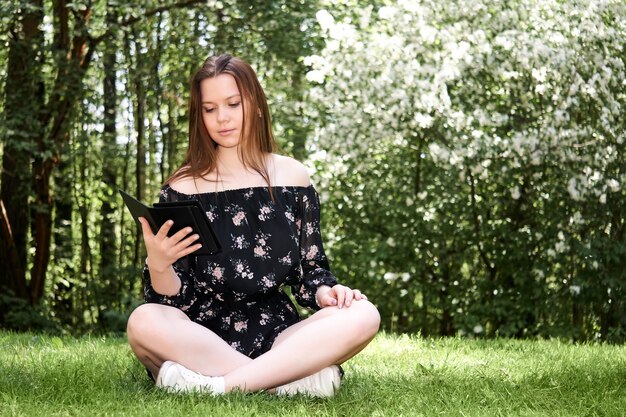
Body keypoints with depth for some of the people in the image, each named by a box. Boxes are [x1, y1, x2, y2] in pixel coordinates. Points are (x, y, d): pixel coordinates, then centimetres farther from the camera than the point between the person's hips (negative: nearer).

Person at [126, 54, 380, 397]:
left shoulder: (292, 177, 7)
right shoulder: (183, 188, 0)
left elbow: (310, 269, 13)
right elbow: (174, 300, -2)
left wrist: (325, 292, -10)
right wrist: (158, 265, -24)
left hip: (276, 335, 2)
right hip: (202, 336, -2)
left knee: (363, 315, -25)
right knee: (144, 322, -35)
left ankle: (215, 385, -29)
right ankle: (294, 374, -29)